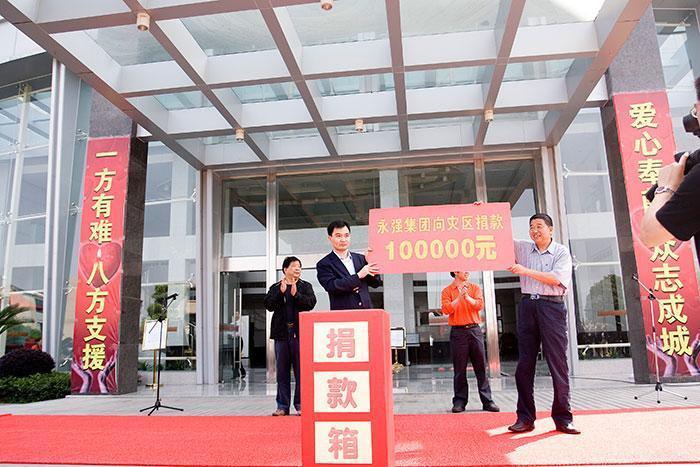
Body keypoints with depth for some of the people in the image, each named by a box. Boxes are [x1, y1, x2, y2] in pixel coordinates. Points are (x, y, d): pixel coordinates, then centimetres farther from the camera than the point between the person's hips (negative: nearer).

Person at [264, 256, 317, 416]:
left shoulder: (305, 286, 7)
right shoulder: (275, 287, 11)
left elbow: (311, 303, -7)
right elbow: (269, 305, -2)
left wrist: (296, 294, -18)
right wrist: (280, 293, -13)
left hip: (299, 332, -1)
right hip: (281, 333, 2)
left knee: (301, 370, 0)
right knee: (282, 371, 6)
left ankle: (300, 404, 8)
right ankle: (283, 406, 14)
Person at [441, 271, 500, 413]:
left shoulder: (475, 288, 10)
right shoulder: (447, 291, 5)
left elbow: (480, 305, -5)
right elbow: (446, 309, -8)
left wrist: (467, 297, -19)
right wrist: (459, 297, -17)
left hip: (474, 330, 2)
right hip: (458, 332, -1)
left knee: (481, 367, 3)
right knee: (459, 369, 2)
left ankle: (487, 401, 8)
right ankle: (459, 401, 10)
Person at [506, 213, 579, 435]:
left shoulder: (561, 252, 5)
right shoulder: (523, 248, 14)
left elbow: (556, 279, -8)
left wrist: (526, 271, -12)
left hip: (552, 307, -3)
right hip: (527, 306, 3)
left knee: (558, 363, -3)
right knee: (524, 364, 2)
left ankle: (563, 418, 5)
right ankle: (525, 418, 8)